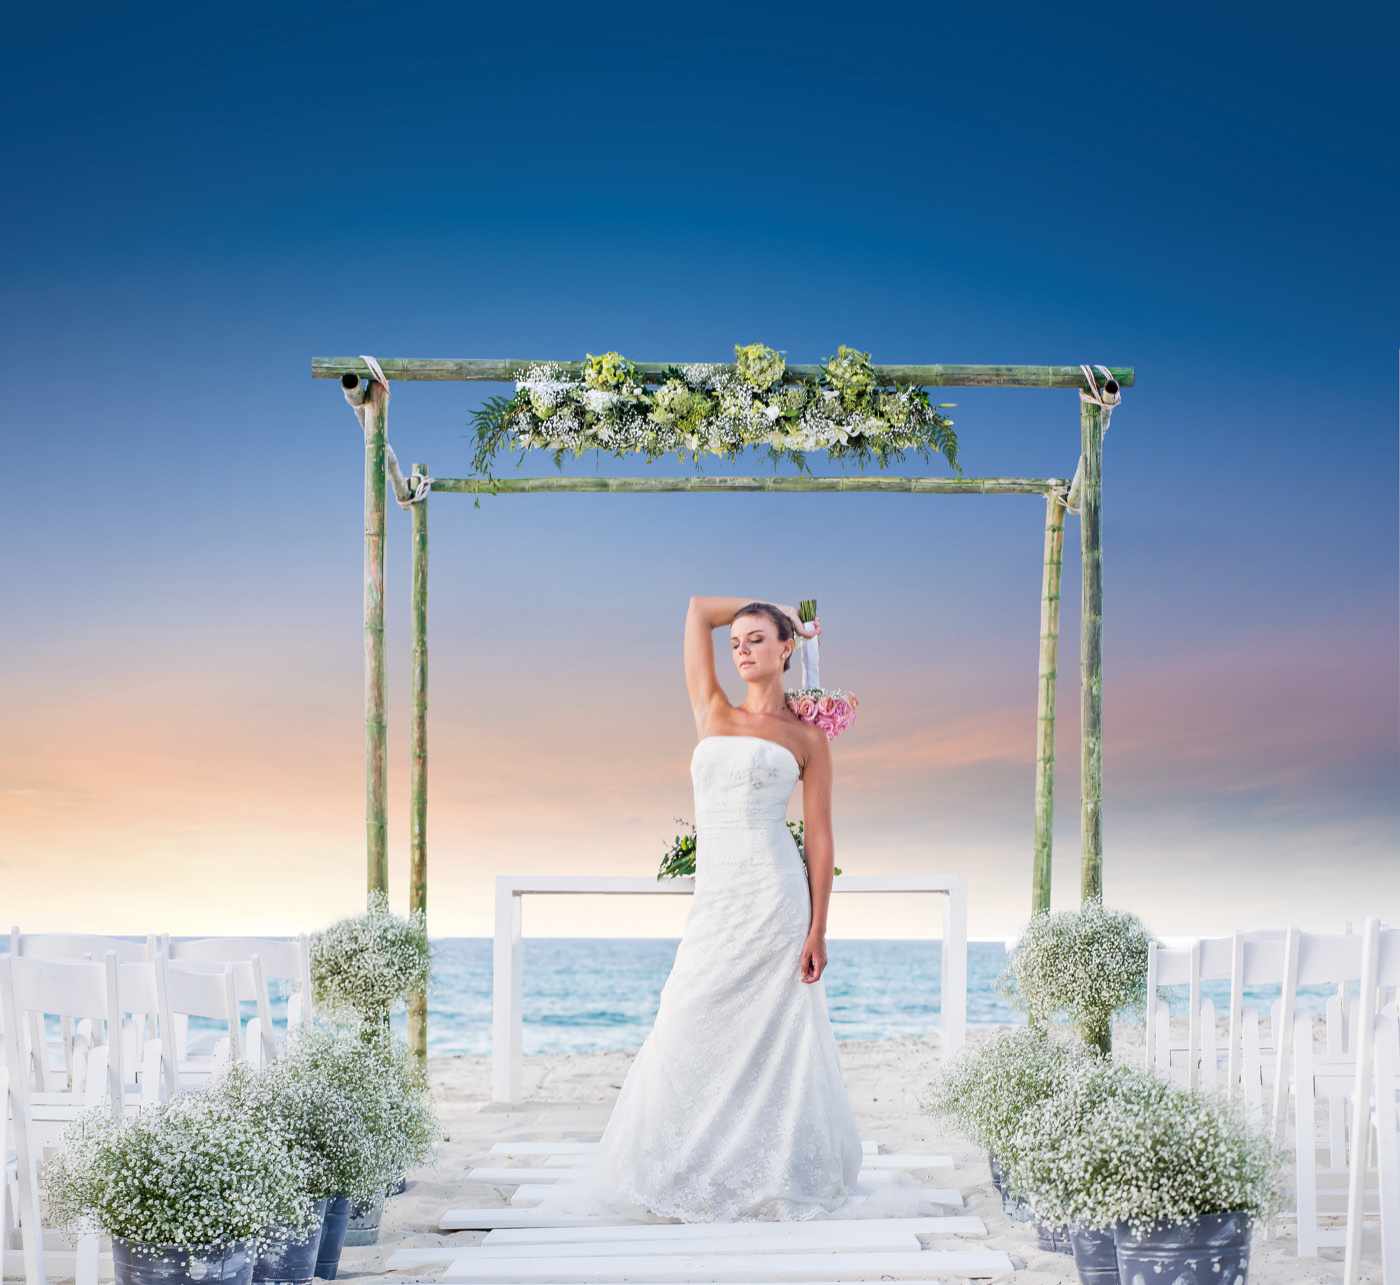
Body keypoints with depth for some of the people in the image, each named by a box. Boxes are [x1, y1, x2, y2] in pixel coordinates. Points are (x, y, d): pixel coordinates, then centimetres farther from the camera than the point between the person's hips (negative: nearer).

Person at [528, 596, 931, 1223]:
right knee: (687, 1040, 3)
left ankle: (782, 1182, 7)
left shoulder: (806, 737, 5)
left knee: (771, 1046, -2)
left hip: (774, 895, -4)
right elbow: (697, 608, 17)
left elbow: (819, 837, 1)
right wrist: (774, 610, 26)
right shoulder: (712, 712, 14)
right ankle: (680, 1175, 13)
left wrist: (818, 929, -6)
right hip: (714, 901, 4)